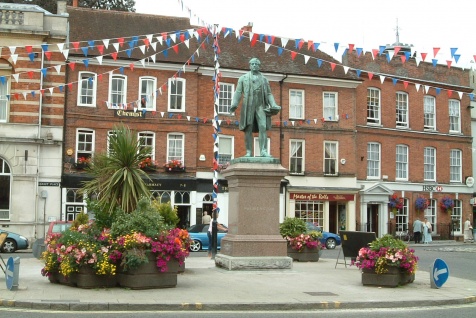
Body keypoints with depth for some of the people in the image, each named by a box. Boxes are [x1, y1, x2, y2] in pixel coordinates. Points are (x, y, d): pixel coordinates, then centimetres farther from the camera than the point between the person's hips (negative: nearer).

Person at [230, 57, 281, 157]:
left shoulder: (264, 79, 17)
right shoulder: (243, 78, 13)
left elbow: (269, 94, 14)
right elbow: (238, 92, 6)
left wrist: (273, 105, -3)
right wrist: (234, 104, -10)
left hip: (261, 106, 1)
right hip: (248, 106, -1)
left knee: (263, 128, -12)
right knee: (248, 129, -5)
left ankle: (263, 151, -16)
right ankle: (249, 152, -3)